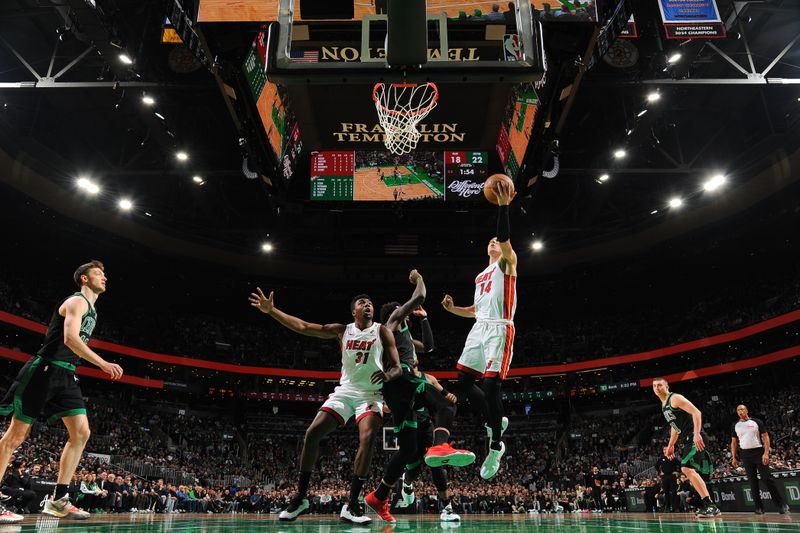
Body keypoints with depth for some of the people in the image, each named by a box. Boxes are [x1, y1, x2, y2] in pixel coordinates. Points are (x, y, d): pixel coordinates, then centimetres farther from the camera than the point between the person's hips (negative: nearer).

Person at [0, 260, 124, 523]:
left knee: (81, 433, -2)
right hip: (45, 371, -9)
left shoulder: (91, 310, 21)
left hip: (66, 376, 9)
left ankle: (58, 499, 2)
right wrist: (104, 364, -29)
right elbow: (70, 338, -24)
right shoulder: (77, 301, -9)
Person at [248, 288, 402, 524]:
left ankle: (351, 505, -22)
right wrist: (271, 310, -3)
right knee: (312, 434, -10)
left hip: (370, 393, -2)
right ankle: (301, 497, 5)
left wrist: (388, 375, -29)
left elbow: (397, 367, -3)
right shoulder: (342, 330, 6)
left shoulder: (382, 331, 0)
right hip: (344, 391, 3)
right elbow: (303, 327, 4)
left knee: (368, 438, -27)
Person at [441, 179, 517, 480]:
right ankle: (494, 422, 19)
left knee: (490, 385, -15)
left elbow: (505, 240, -16)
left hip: (499, 330, -8)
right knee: (463, 383, 1)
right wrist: (453, 309, 12)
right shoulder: (481, 276, 28)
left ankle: (496, 446, -3)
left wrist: (503, 207, -28)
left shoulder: (507, 263, 6)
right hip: (479, 329, 8)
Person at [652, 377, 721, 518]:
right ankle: (709, 506, 19)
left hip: (695, 438, -10)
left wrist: (697, 434, -29)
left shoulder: (675, 398, -10)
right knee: (692, 472, 11)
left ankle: (709, 505, -18)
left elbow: (696, 412, -19)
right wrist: (670, 446, 24)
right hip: (687, 440, 10)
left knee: (686, 468, -20)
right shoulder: (664, 406, 18)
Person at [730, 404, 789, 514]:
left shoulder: (757, 422, 2)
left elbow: (765, 437, -2)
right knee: (752, 481, 3)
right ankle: (759, 507, 6)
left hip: (759, 452, -3)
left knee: (767, 478, -7)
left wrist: (766, 453, -13)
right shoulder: (735, 426, 10)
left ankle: (782, 504, 2)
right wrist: (734, 457, 6)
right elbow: (734, 443, 13)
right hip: (745, 454, 3)